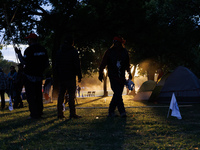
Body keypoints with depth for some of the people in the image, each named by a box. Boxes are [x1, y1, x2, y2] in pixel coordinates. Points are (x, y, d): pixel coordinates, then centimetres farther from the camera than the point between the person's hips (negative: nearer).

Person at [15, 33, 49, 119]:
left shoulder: (29, 50, -13)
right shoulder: (43, 49, 9)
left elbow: (24, 62, -14)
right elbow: (47, 63, 10)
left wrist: (19, 53, -2)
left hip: (30, 75, -7)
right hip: (39, 76, 7)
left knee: (30, 95, -3)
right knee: (38, 94, 14)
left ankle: (34, 114, -5)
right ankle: (39, 112, 17)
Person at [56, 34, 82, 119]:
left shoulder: (59, 52, 12)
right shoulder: (73, 52, -6)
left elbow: (56, 65, 15)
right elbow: (77, 65, -10)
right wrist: (79, 76, -5)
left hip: (61, 77, 5)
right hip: (71, 77, -5)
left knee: (61, 94, 9)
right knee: (71, 94, -5)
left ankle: (60, 113, 9)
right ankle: (72, 113, -7)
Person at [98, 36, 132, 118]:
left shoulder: (124, 52, 9)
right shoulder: (109, 52, -2)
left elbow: (127, 64, 21)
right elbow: (103, 64, 1)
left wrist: (129, 73, 15)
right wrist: (100, 73, -5)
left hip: (121, 77, 4)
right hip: (113, 76, -4)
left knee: (117, 94, 5)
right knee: (117, 93, -15)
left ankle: (111, 111, 19)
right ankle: (122, 112, -13)